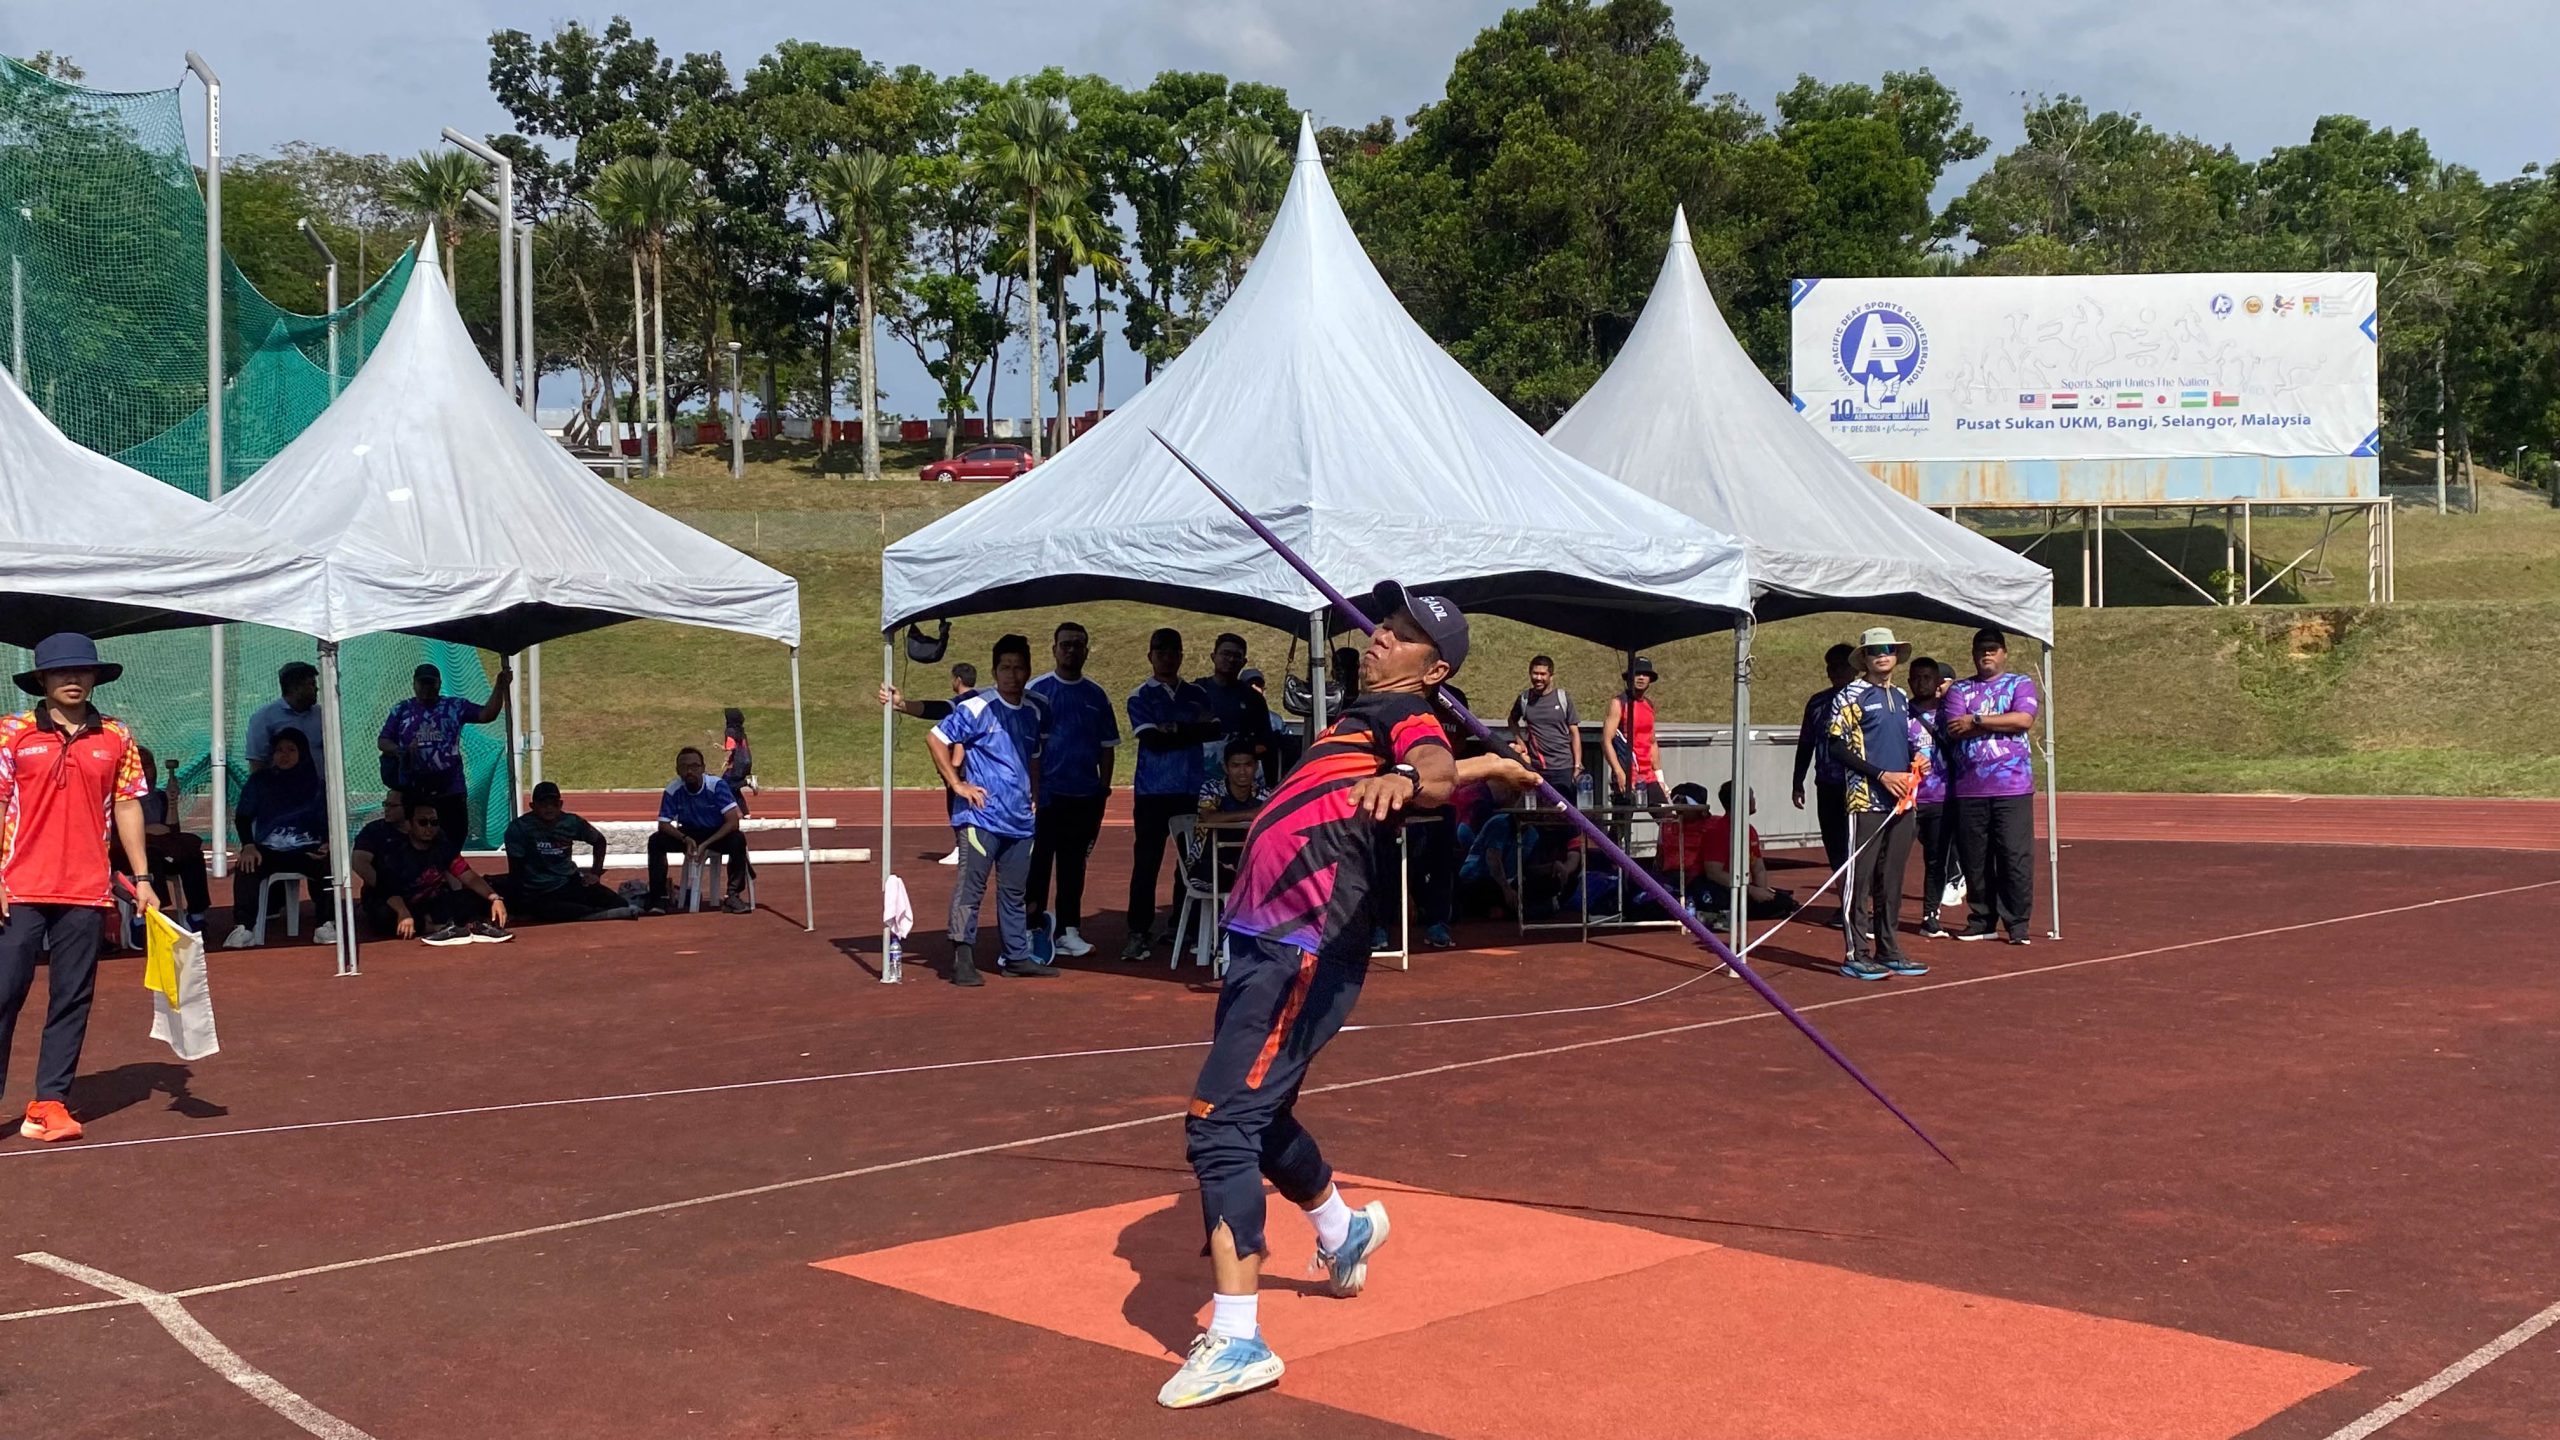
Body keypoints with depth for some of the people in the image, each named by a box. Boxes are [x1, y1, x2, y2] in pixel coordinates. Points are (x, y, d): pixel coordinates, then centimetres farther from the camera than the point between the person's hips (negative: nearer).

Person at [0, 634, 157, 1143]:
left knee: (72, 1000, 3)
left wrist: (142, 877, 7)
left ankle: (49, 1103, 9)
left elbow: (127, 808, 11)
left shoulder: (117, 738, 8)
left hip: (87, 893, 2)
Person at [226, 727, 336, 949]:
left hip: (306, 850, 0)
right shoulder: (259, 782, 11)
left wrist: (327, 845, -15)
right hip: (268, 851, 0)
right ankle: (244, 928, -32)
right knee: (247, 866, -32)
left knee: (326, 864, -33)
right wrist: (248, 845, -16)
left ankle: (326, 925, -28)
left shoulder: (314, 784, 11)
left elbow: (327, 822, 7)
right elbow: (242, 817, 3)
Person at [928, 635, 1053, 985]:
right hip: (981, 815, -6)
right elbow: (935, 739, -7)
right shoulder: (976, 708, -7)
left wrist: (1035, 796, 16)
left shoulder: (1035, 712, 11)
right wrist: (956, 784, -9)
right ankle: (962, 959, -6)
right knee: (971, 886, -8)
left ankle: (1017, 956, 19)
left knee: (1015, 890, 12)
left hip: (1020, 819, 6)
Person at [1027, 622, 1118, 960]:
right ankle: (1034, 929, 3)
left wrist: (1104, 788, 7)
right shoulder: (1037, 690, 1)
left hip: (1086, 795, 3)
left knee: (1074, 864, 8)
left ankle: (1068, 929, 14)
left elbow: (1107, 746, 14)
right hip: (1047, 792, -3)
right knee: (1038, 861, -2)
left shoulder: (1097, 696, 11)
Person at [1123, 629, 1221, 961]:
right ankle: (1139, 933, -1)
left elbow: (1216, 730, -1)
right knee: (1146, 862, -4)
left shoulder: (1197, 695, 13)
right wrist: (1193, 733, -4)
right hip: (1153, 792, -3)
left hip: (1192, 789, 3)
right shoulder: (1140, 697, 3)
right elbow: (1154, 740, -10)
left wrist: (1177, 730, -9)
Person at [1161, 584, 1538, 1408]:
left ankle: (1236, 1343, -17)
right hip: (1261, 938, 10)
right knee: (1257, 1116, 26)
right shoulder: (1363, 714, 18)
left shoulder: (1409, 715, -7)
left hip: (1304, 952, -10)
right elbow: (1449, 770, 30)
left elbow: (1438, 774, -32)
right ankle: (1344, 1234, 52)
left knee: (1220, 1126, -18)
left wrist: (1405, 780, -52)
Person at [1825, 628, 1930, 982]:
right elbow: (1837, 749, -11)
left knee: (1892, 880, 11)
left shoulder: (1900, 697, 17)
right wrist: (1882, 775, -16)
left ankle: (1888, 950, 18)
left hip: (1901, 801, 7)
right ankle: (1856, 955, -2)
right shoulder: (1851, 695, -5)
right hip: (1866, 800, -7)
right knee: (1859, 878, -5)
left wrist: (1916, 761, 4)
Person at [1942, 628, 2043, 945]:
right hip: (1968, 788, 2)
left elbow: (2024, 720, -10)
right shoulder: (1959, 690, 14)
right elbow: (1954, 730, -3)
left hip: (2012, 786, -2)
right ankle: (1982, 921, 16)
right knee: (1974, 859, 5)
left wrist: (1976, 721, -7)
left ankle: (2017, 924, 1)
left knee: (2015, 857, -6)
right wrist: (2001, 721, -6)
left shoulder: (2021, 684, 9)